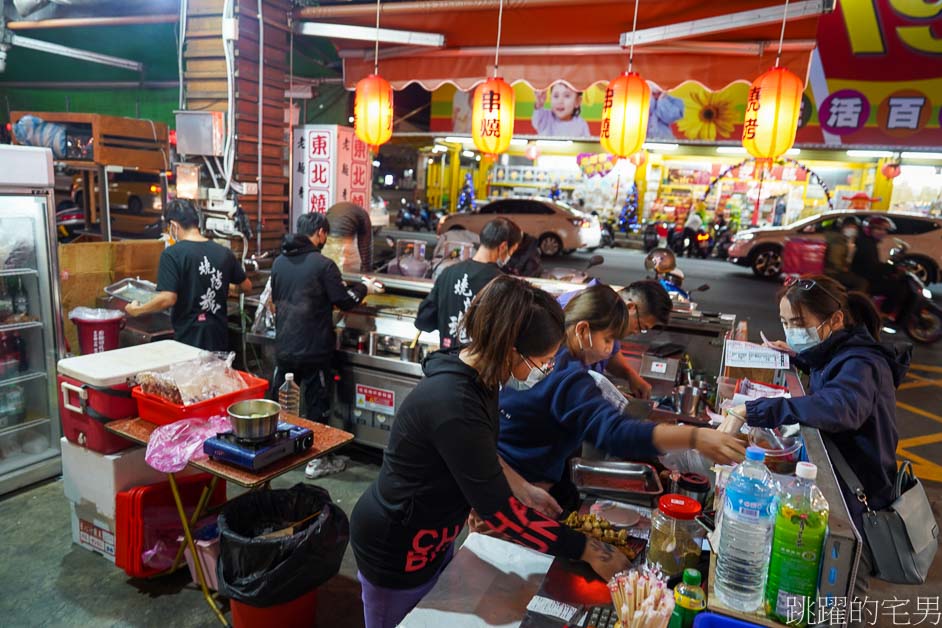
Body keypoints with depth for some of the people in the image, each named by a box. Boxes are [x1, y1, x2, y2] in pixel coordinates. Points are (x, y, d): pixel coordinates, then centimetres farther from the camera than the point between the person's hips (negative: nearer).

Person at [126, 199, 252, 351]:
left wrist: (137, 310, -2)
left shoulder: (172, 254, -13)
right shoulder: (223, 252, 2)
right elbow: (246, 286, 13)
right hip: (219, 337, 4)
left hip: (189, 338, -4)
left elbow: (168, 299, -19)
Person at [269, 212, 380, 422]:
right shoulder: (323, 264, -14)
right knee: (316, 410, 8)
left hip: (283, 348, 5)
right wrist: (364, 287, 9)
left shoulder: (279, 262, 4)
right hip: (313, 350, -5)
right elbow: (345, 301, -11)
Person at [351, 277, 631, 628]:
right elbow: (499, 511, -29)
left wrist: (523, 489, 1)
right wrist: (589, 551, -22)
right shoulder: (453, 405, -35)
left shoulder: (475, 373, -8)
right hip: (398, 549, -8)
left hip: (431, 537, 8)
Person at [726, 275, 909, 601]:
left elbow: (838, 408, -47)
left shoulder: (861, 364, -24)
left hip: (853, 501, -8)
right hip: (833, 481, 9)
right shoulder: (841, 354, 5)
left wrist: (755, 411, -47)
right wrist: (800, 358, 10)